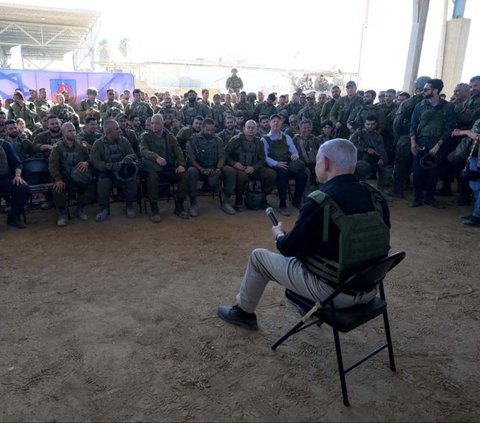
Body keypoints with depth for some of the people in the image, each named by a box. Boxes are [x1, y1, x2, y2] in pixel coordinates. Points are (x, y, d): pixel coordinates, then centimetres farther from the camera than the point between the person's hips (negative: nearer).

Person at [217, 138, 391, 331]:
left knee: (259, 256, 11)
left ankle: (244, 312, 32)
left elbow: (289, 248, -13)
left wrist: (278, 234, 11)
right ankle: (312, 305, 48)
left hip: (333, 290, -6)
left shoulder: (320, 202, -24)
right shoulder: (376, 196, -5)